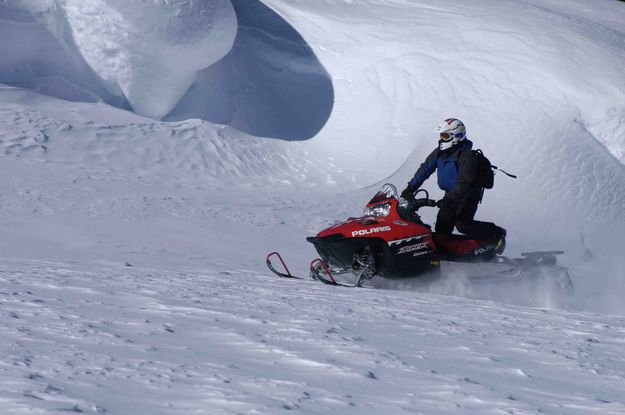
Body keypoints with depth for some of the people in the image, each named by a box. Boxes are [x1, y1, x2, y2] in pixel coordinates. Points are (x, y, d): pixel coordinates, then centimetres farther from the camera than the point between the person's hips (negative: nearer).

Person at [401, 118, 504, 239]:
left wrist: (448, 199, -39)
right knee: (442, 225, -1)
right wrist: (410, 188, -1)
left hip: (468, 195, -8)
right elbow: (425, 169, 7)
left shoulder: (467, 156, -22)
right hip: (450, 194, 8)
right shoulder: (440, 152, 2)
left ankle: (496, 232, -5)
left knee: (462, 225, -21)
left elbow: (464, 182, -30)